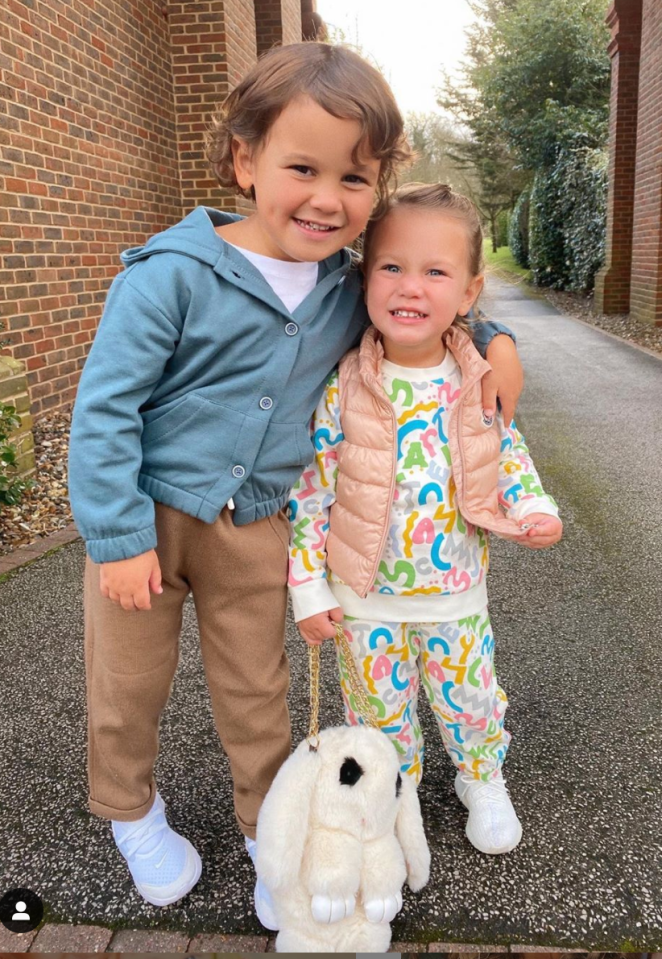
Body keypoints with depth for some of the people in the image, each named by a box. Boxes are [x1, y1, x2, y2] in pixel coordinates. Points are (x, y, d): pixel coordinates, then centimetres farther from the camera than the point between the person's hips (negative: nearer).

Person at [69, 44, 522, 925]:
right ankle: (131, 812, 44)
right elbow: (105, 404, -15)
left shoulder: (349, 292, -2)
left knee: (256, 694, 15)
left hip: (253, 529, 3)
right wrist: (118, 533, -17)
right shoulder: (174, 274, -18)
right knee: (130, 684, 15)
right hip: (147, 516, -2)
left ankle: (270, 829, 39)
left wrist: (493, 339, 0)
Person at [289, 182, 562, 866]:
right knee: (381, 712, 17)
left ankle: (482, 781, 51)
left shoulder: (477, 381, -10)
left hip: (455, 587, 2)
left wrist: (532, 505, -10)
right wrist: (308, 586, -10)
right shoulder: (342, 387, -17)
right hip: (366, 596, -1)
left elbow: (507, 449, 8)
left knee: (470, 699, 20)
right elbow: (310, 488, -12)